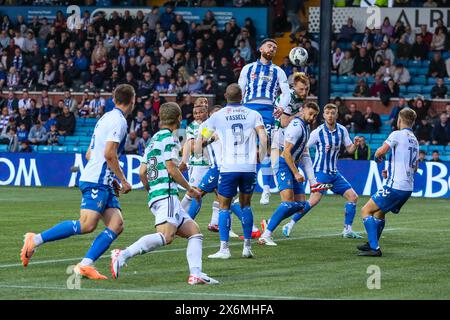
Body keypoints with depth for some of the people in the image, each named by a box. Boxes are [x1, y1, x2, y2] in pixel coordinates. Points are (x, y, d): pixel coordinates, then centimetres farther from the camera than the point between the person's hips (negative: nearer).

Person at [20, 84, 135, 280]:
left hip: (104, 184, 10)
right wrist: (123, 180, -9)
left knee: (116, 225, -4)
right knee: (87, 225, -19)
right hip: (96, 182, -10)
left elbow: (89, 154, 25)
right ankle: (36, 240, -13)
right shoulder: (119, 121, -8)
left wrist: (113, 180, 26)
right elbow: (109, 154, -18)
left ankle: (85, 265, -13)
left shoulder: (106, 118, 22)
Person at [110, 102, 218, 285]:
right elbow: (171, 168, -11)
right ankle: (122, 256, -35)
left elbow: (142, 172, 19)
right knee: (166, 236, -26)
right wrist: (189, 189, -1)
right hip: (166, 193, -10)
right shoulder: (169, 138, -3)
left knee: (194, 231, 7)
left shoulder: (153, 139, 22)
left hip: (154, 195, 10)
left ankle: (195, 274, -8)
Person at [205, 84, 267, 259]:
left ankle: (224, 248, -3)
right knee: (245, 205, 17)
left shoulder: (217, 116, 4)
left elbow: (204, 138, 10)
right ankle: (247, 246, 13)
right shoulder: (253, 115, 6)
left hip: (229, 168, -2)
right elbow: (263, 138, -6)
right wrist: (262, 158, 8)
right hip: (249, 167, 2)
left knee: (224, 207, 6)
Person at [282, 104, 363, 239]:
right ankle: (290, 225, -15)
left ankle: (347, 230, 9)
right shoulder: (318, 132, -11)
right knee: (315, 199, -23)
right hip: (321, 172, -6)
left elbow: (349, 149, 11)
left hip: (334, 172, 6)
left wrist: (355, 144, -10)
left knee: (353, 196, 0)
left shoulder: (342, 130, 4)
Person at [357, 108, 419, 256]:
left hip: (395, 186, -8)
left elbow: (382, 150, -23)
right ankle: (372, 244, 34)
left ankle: (374, 248, -12)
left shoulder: (397, 134, -8)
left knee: (366, 211, -3)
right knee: (379, 212, 26)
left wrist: (377, 155, 1)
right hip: (408, 188, 8)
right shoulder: (414, 140, 17)